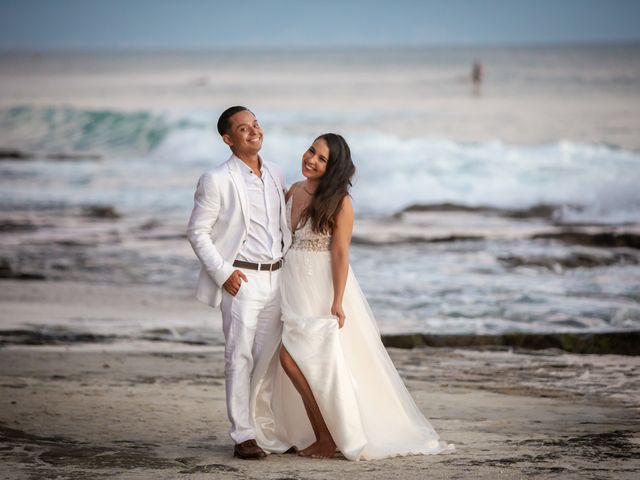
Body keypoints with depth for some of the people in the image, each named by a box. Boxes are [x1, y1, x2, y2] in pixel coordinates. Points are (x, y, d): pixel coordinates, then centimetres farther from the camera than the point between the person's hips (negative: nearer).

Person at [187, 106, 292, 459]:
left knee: (269, 358, 9)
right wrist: (222, 273, -13)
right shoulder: (216, 181, -8)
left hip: (275, 278, 6)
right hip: (241, 280, -6)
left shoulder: (275, 175, 11)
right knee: (240, 358, -4)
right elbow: (197, 232, -6)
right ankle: (243, 436, -2)